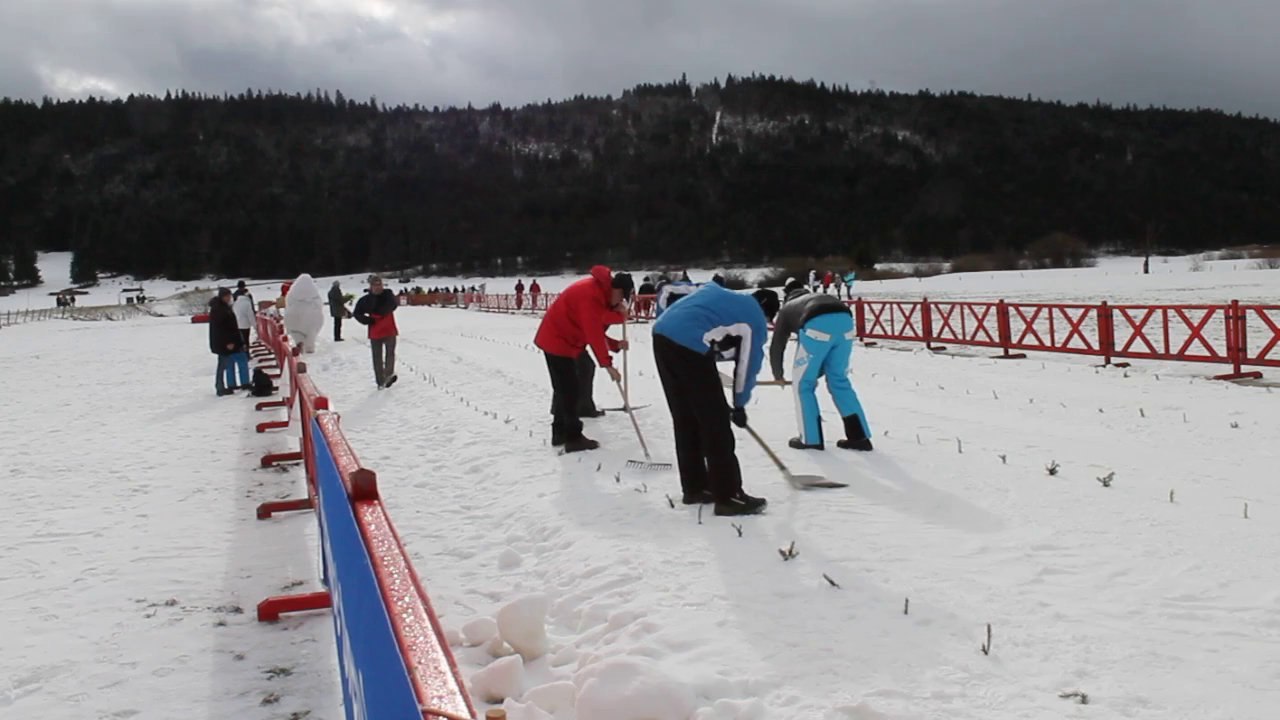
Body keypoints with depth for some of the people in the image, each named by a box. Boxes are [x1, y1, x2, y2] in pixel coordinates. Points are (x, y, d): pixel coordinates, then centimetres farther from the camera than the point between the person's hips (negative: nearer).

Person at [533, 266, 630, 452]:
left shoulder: (598, 290, 8)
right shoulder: (591, 295, -24)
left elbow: (595, 329, 9)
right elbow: (594, 334, -27)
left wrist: (616, 345, -3)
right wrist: (607, 365, -25)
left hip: (558, 340, 11)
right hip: (558, 342, -11)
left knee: (564, 389, 16)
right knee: (569, 390, -8)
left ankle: (560, 432, 24)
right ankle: (573, 438, -4)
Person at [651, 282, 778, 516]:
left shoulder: (717, 293, 33)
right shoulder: (757, 321, 13)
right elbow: (748, 366, 14)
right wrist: (740, 406, 27)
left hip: (662, 334, 8)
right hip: (689, 346, -8)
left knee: (685, 418, 17)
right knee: (715, 421, 0)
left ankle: (695, 487, 26)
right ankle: (728, 496, 4)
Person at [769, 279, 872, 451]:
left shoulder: (787, 308, 34)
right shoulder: (818, 298, 43)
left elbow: (776, 346, 36)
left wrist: (778, 375, 52)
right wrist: (819, 371, 53)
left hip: (817, 324, -4)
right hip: (844, 319, 4)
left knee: (802, 383, 14)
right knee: (839, 380, 20)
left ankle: (812, 439, 14)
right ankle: (859, 436, 19)